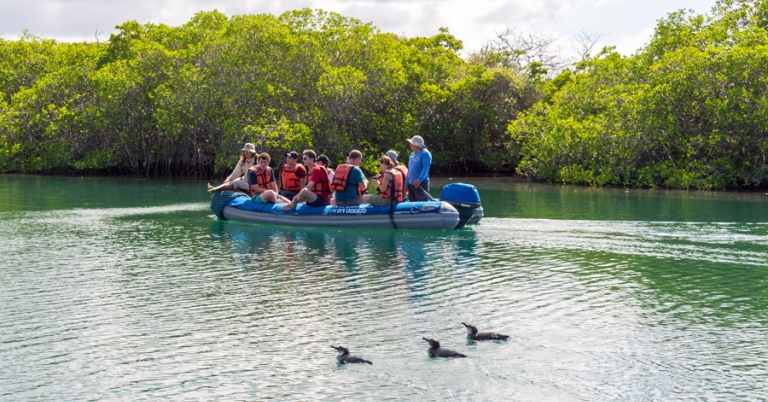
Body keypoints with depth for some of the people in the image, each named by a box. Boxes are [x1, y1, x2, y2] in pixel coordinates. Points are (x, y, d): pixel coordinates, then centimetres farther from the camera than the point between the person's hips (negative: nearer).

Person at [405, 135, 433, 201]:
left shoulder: (425, 153, -8)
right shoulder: (412, 154, 18)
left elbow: (426, 168, -20)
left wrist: (420, 179, -33)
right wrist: (406, 183, 18)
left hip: (421, 183, -9)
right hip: (411, 184, 9)